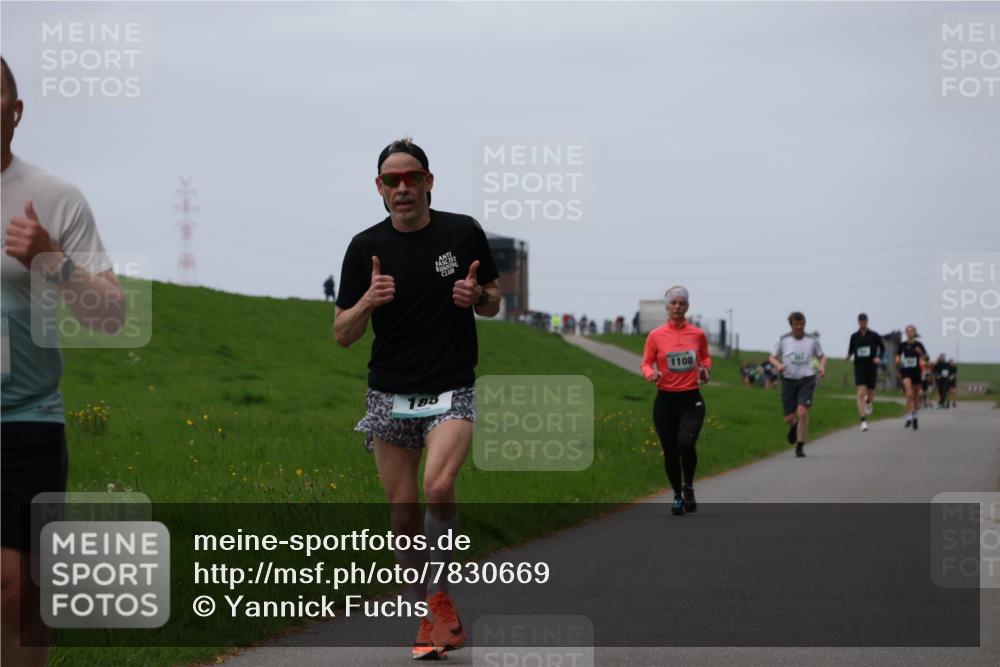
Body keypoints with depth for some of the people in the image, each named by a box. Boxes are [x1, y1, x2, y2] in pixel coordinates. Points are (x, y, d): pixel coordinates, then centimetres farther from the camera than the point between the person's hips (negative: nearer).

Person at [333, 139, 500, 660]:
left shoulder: (463, 233, -1)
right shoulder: (366, 247, -1)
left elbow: (493, 303, 12)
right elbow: (342, 334, 2)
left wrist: (478, 295, -12)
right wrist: (368, 300, -19)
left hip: (452, 391, -2)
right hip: (390, 395, 2)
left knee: (438, 488, -25)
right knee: (403, 515, 2)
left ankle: (441, 597, -6)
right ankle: (430, 619, 17)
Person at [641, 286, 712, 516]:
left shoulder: (697, 334, 3)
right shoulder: (656, 336, -1)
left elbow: (706, 357, 19)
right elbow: (646, 363, 3)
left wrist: (705, 370, -2)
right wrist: (651, 375, -18)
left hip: (691, 400, -1)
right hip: (666, 400, 1)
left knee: (686, 444, -23)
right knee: (670, 452, 6)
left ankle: (688, 487, 1)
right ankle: (677, 496, 28)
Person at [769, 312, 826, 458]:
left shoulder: (812, 340, 2)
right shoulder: (783, 340, 2)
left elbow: (822, 356, 16)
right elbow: (773, 357, 10)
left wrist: (822, 367, -6)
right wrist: (778, 365, -12)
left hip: (807, 380, -1)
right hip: (788, 380, 1)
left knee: (802, 412, -19)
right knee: (789, 418, 0)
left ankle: (800, 446, -6)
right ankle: (794, 426, 40)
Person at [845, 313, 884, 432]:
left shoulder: (874, 336, 0)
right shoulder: (854, 336, 4)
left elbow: (882, 347, 11)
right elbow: (851, 349, 13)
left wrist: (879, 357, -7)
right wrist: (849, 356, -9)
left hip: (871, 367, 0)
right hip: (859, 367, 0)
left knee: (870, 394, 9)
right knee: (861, 393, -14)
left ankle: (869, 402, 49)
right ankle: (863, 420, -14)